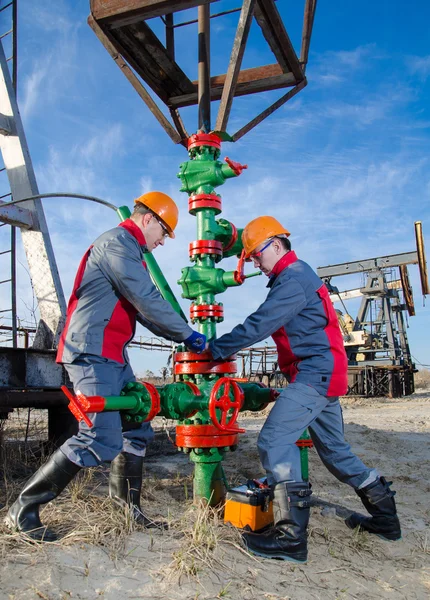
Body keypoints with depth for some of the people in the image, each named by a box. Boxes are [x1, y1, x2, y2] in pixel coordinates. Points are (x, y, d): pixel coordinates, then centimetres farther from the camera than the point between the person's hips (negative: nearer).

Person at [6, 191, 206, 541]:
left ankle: (128, 500, 30)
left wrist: (181, 337, 15)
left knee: (137, 426, 14)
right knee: (101, 439, -15)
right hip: (92, 354, -11)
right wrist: (188, 335, -8)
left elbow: (144, 309, 23)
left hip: (113, 356, 11)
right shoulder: (118, 242, -11)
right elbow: (148, 301, -17)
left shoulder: (130, 253, 23)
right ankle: (24, 511, -4)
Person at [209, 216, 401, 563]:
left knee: (275, 441, -18)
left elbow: (258, 325, -20)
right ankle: (385, 517, 31)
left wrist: (217, 349, -14)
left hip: (315, 374, -11)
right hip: (325, 376, 11)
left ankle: (291, 537, -19)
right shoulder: (298, 276, 20)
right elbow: (266, 325, 19)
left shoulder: (293, 278, -14)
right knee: (335, 450, 19)